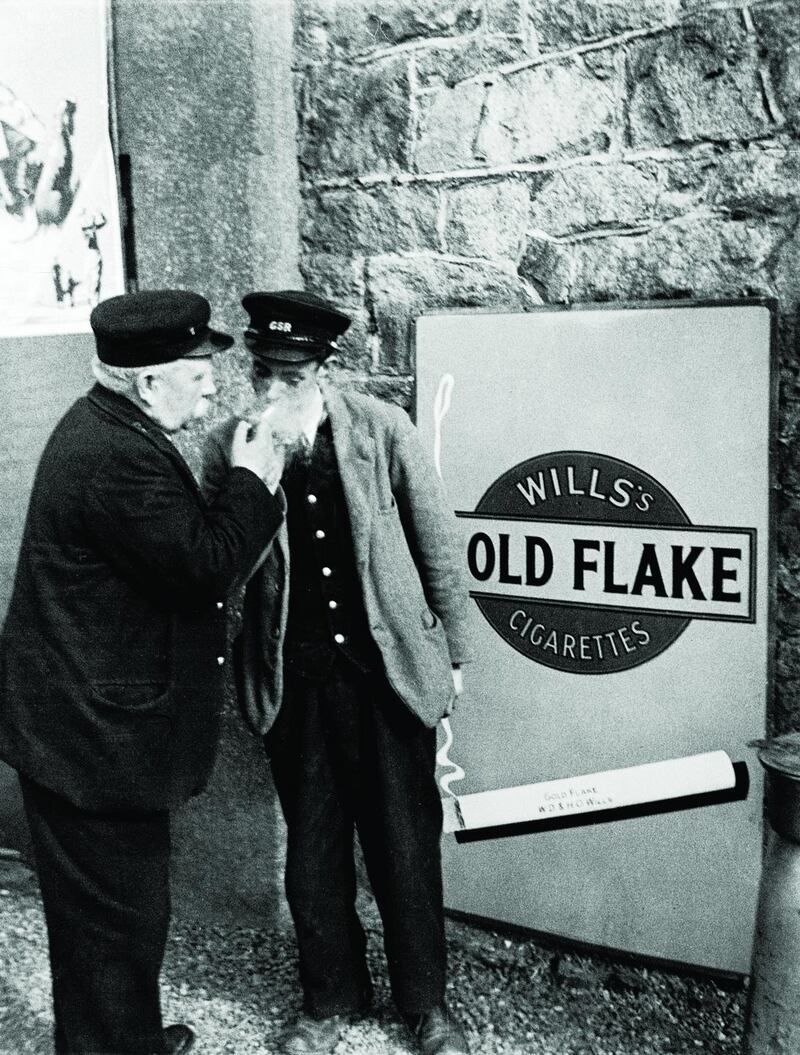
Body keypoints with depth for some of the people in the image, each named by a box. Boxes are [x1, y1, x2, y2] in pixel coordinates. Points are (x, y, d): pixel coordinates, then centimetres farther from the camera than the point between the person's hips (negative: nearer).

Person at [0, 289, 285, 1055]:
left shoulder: (109, 427, 8)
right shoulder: (117, 459, -26)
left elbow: (182, 536, 13)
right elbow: (207, 564, -27)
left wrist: (246, 489, 2)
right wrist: (251, 481, -14)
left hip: (86, 721, 11)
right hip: (94, 734, -11)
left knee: (120, 905, 25)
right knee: (113, 914, 6)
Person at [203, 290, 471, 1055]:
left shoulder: (383, 431, -10)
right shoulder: (228, 448, -6)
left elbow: (437, 546, -1)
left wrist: (452, 652, 3)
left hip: (389, 667, -1)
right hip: (293, 678, 2)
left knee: (406, 846, 11)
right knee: (312, 849, 15)